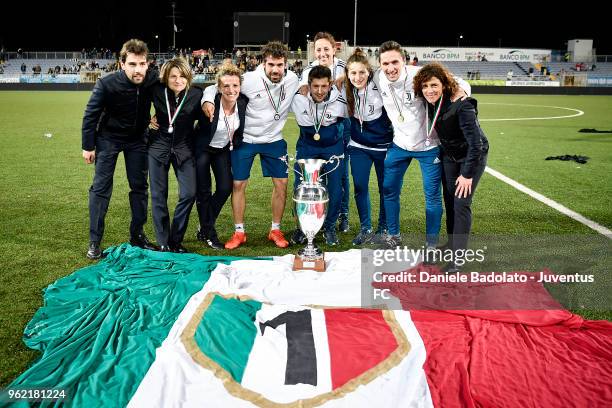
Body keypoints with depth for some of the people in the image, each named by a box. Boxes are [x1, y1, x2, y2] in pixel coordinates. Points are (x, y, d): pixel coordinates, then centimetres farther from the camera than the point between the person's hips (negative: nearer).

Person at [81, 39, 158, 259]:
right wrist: (88, 146, -9)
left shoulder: (153, 79, -23)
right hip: (108, 138, -3)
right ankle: (94, 241, 5)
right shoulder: (107, 84, -28)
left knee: (140, 187, 6)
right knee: (101, 187, -4)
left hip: (137, 138, 3)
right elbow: (90, 115, -15)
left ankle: (137, 235, 20)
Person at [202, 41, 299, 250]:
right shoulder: (249, 80, -20)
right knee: (238, 184, 1)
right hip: (245, 139, -2)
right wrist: (208, 100, -32)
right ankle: (239, 232, 17)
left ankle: (275, 230, 18)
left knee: (281, 183, 1)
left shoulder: (292, 80, -10)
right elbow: (215, 87, -12)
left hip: (274, 139, 3)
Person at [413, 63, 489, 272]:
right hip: (449, 155, 6)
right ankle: (452, 242, 30)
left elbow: (475, 142, -30)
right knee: (449, 201, 10)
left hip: (472, 156, -6)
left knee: (461, 204, -12)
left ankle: (456, 258, -8)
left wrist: (467, 174, -27)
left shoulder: (461, 105, -31)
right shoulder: (430, 104, -11)